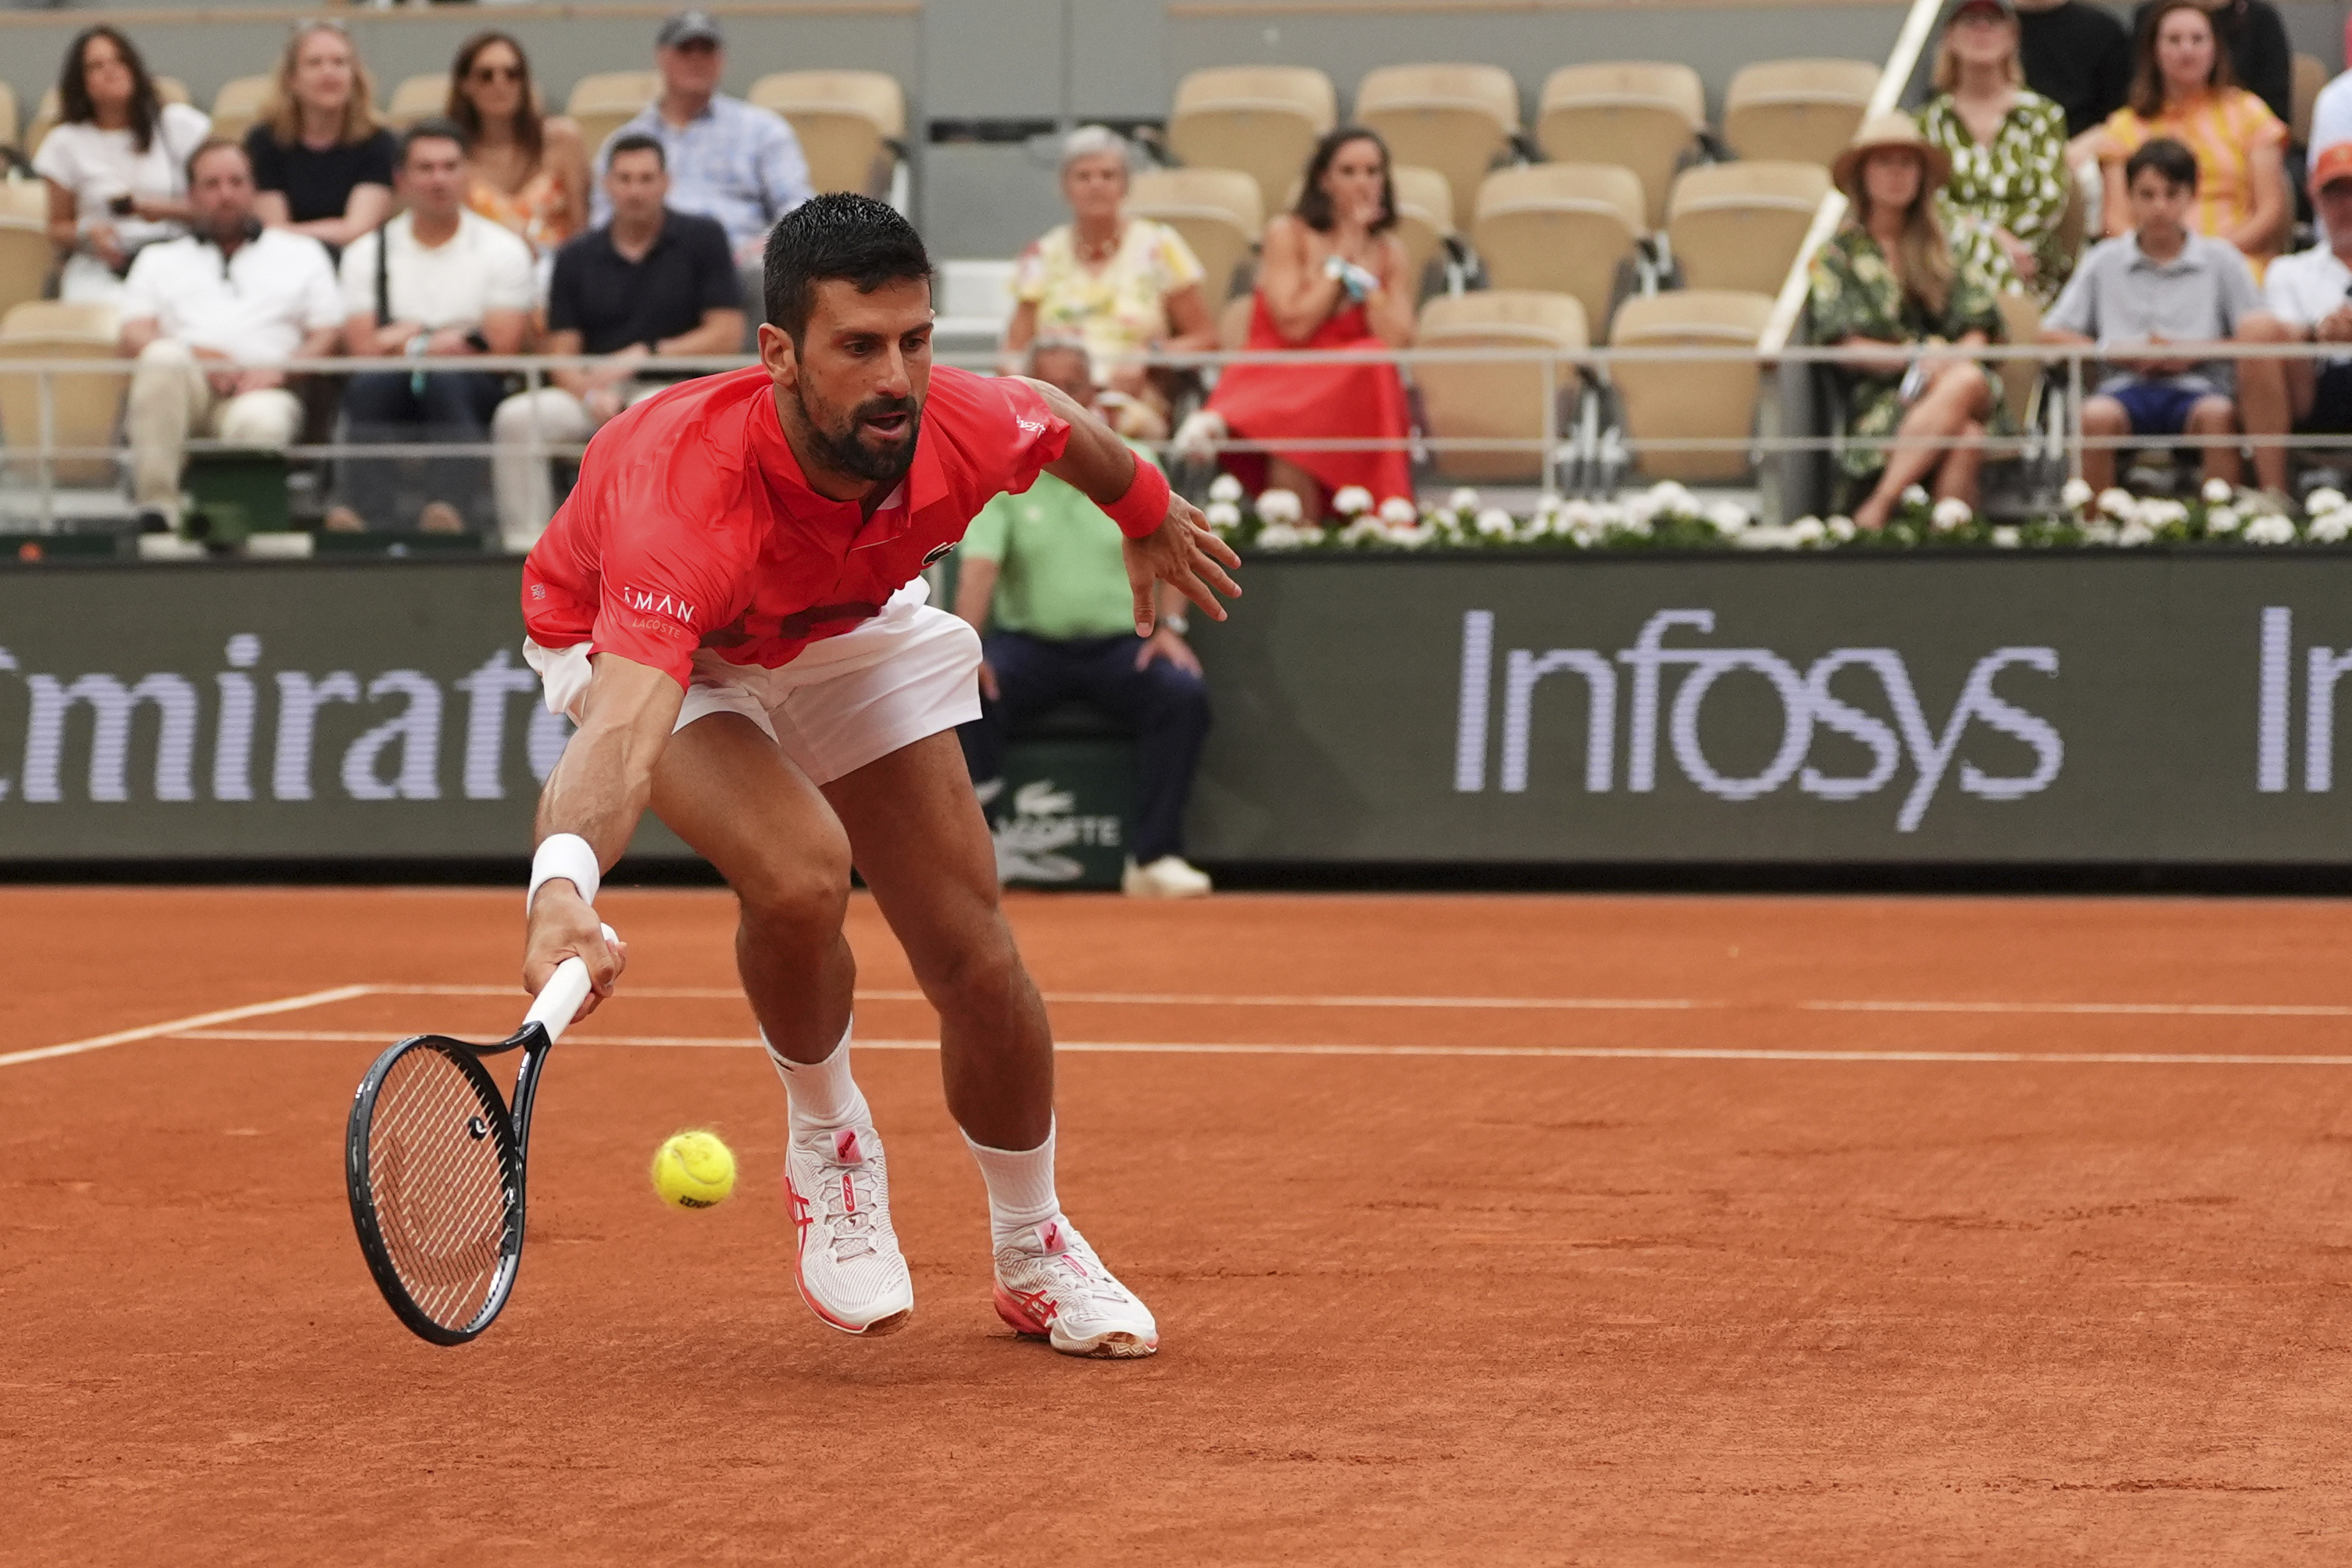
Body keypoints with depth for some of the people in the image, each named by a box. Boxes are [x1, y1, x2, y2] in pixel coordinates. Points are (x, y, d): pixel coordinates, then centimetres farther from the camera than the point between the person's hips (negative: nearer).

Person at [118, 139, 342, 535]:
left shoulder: (302, 254, 28)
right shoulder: (159, 260, 30)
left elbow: (329, 335, 16)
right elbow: (135, 336, 14)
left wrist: (281, 370, -5)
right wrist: (195, 355, -7)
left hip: (262, 391, -1)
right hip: (181, 386, 1)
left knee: (260, 423, -39)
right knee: (164, 358, -37)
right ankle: (156, 509, -41)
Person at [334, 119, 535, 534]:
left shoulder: (502, 249, 10)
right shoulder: (368, 252, 15)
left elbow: (503, 348, -1)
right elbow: (363, 348, 2)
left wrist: (409, 341, -1)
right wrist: (460, 340, -2)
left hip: (473, 396, -1)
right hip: (393, 399, 1)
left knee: (445, 380, -36)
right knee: (371, 384, -34)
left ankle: (450, 510, -54)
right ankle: (366, 513, -51)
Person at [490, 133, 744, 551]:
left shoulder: (702, 239, 3)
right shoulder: (576, 257, 11)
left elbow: (727, 334, -3)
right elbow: (561, 352, 5)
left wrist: (644, 354, -12)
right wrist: (591, 395, -17)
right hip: (593, 394, 3)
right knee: (516, 417, -23)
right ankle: (524, 544, -21)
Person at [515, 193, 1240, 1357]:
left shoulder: (967, 430, -32)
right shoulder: (687, 493, -47)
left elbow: (1065, 426, -4)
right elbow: (622, 736, -59)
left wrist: (1151, 519, 16)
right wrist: (563, 890, -79)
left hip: (850, 630, 4)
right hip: (636, 640, -4)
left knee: (975, 960, 0)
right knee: (800, 873, -32)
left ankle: (1036, 1253, 27)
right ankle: (827, 1139, -1)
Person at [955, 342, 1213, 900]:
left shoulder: (1133, 467, 8)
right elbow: (979, 565, -11)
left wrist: (1168, 626, -10)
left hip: (1121, 644, 1)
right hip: (1028, 644, -1)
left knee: (1184, 693, -29)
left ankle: (1155, 857, -25)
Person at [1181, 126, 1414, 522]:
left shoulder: (1389, 251, 14)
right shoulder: (1289, 234, 4)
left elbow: (1397, 341, -1)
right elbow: (1293, 325, -10)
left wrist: (1359, 264, -3)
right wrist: (1342, 258, -4)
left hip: (1353, 392, 3)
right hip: (1277, 378, -3)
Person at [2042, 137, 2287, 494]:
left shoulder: (2220, 260, 12)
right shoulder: (2105, 261, 16)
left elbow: (2258, 335, 6)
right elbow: (2051, 335, 14)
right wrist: (2118, 352, -2)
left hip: (2198, 387, -1)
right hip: (2126, 386, 1)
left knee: (2218, 415, -35)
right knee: (2096, 415, -33)